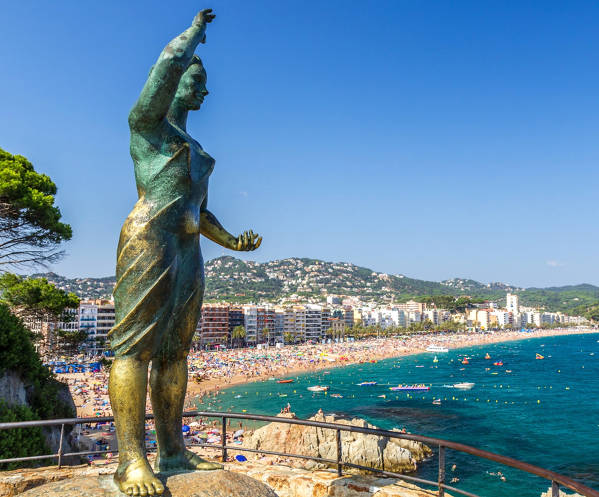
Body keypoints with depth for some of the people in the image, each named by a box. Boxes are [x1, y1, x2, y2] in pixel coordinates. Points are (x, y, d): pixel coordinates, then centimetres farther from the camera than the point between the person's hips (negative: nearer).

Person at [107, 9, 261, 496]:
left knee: (175, 350, 4)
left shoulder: (194, 150, 30)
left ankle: (173, 452, 6)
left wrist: (231, 241, 15)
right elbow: (172, 61, -8)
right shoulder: (146, 121, 8)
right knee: (137, 344, -14)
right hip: (150, 240, -8)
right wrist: (196, 30, 11)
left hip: (188, 251, 8)